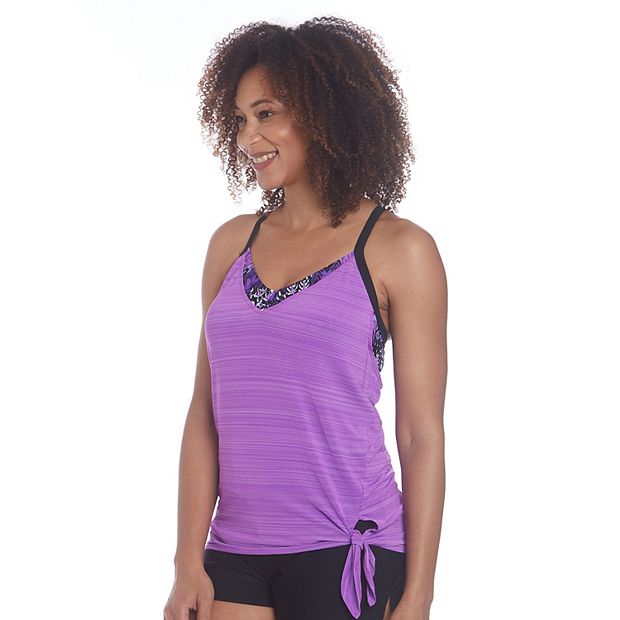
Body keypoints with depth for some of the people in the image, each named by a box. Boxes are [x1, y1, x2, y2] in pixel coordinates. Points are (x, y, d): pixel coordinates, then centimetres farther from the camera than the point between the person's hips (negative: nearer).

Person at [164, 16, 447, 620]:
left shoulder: (398, 249, -3)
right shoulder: (233, 243, 9)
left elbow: (422, 435, -5)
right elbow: (204, 415, 7)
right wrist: (189, 561, 0)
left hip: (345, 554, -3)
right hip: (235, 554, 4)